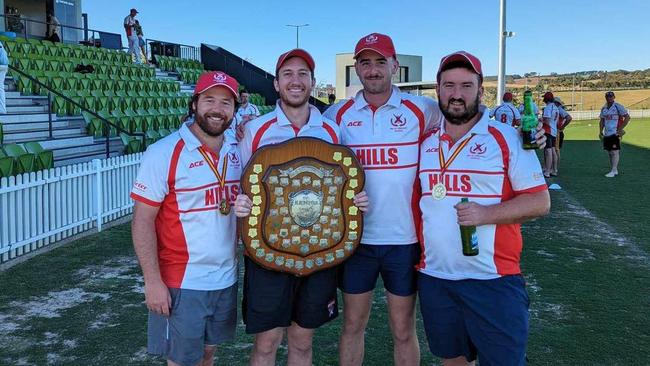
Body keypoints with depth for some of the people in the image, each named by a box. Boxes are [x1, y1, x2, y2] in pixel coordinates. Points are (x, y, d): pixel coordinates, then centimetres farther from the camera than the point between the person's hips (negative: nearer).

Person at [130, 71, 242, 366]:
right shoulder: (164, 153, -13)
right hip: (182, 284, -5)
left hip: (226, 279, 5)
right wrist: (153, 281, -16)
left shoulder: (236, 152, 4)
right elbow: (142, 222, -14)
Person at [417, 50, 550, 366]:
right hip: (433, 277, 4)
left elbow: (540, 201, -7)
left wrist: (486, 214, -21)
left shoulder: (508, 138, -5)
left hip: (493, 280, -4)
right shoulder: (425, 142, 8)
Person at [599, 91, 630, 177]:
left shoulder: (618, 107, -7)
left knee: (615, 151, -8)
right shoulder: (604, 108, 13)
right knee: (610, 152, 10)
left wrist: (620, 129, -12)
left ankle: (614, 171, -6)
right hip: (606, 134, 7)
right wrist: (600, 131, 10)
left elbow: (627, 117, -8)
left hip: (615, 133, -7)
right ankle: (612, 170, 19)